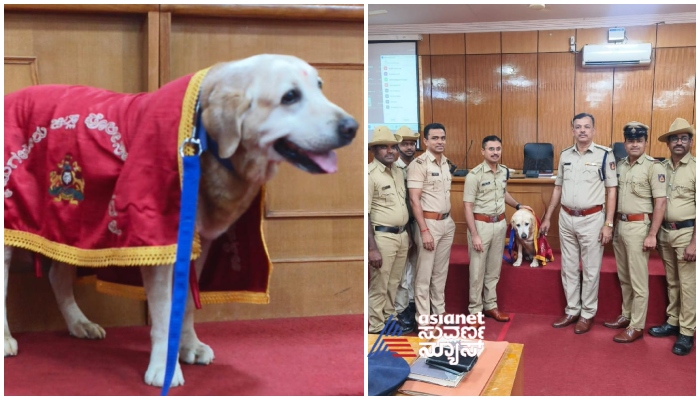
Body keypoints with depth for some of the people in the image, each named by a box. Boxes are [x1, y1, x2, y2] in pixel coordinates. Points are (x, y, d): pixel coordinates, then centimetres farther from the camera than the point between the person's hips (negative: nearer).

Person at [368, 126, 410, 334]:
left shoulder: (398, 172, 11)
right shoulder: (369, 174, -14)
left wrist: (406, 233, 14)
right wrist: (372, 248, -20)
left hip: (402, 235, 7)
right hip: (383, 236, -7)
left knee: (394, 282, 17)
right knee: (378, 286, 0)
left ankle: (390, 317, 30)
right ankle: (376, 328, 10)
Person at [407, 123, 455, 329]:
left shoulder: (446, 163, 11)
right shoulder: (419, 164, -12)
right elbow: (414, 200, -16)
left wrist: (449, 220, 9)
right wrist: (424, 230, -20)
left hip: (447, 222, 7)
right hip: (429, 222, -7)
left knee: (441, 271, 15)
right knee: (424, 273, 0)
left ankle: (439, 312, 26)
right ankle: (423, 318, 8)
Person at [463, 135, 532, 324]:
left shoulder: (504, 171, 5)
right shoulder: (474, 175, -15)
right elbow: (468, 206, -15)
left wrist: (518, 206, 18)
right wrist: (474, 235, -17)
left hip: (500, 224, 6)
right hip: (481, 224, -6)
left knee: (494, 269, 14)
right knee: (477, 271, 2)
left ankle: (490, 306, 27)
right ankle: (475, 310, 13)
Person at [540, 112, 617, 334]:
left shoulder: (605, 154, -7)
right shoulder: (565, 155, 7)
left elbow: (611, 190, -6)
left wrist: (608, 223, -11)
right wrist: (547, 217, 12)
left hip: (592, 219, -4)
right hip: (566, 218, 5)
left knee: (591, 270, 5)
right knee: (568, 268, 12)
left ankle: (587, 314, 18)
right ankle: (571, 311, 24)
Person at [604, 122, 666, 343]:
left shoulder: (654, 166, -9)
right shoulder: (620, 165, 10)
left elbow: (660, 202, -12)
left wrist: (652, 234, -16)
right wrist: (612, 225, 12)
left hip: (638, 226, -6)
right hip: (619, 224, 7)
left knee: (638, 280, 0)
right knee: (624, 277, 16)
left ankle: (637, 326, 8)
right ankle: (626, 315, 30)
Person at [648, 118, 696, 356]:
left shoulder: (695, 168, -10)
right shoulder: (662, 167, 7)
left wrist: (693, 243, -17)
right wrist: (657, 234, 9)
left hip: (687, 231, -5)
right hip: (665, 231, 5)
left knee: (687, 284, 1)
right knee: (671, 282, 15)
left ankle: (686, 332, 9)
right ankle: (672, 322, 27)